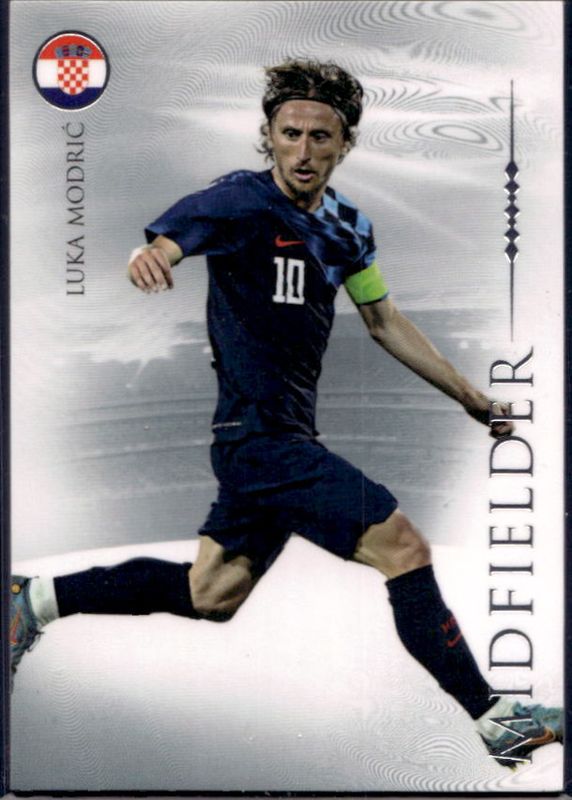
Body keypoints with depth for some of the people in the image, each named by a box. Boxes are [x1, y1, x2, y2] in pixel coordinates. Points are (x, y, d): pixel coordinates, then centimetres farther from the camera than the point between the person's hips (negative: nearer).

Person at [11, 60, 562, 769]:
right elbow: (166, 242, -29)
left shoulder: (347, 226, 10)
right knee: (402, 546, -10)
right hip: (259, 436, -9)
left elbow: (383, 321, 20)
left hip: (285, 436, 9)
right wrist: (152, 257, -55)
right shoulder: (242, 201, -13)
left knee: (212, 594, 17)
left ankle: (40, 598, 30)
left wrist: (471, 398, 20)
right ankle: (493, 718, 4)